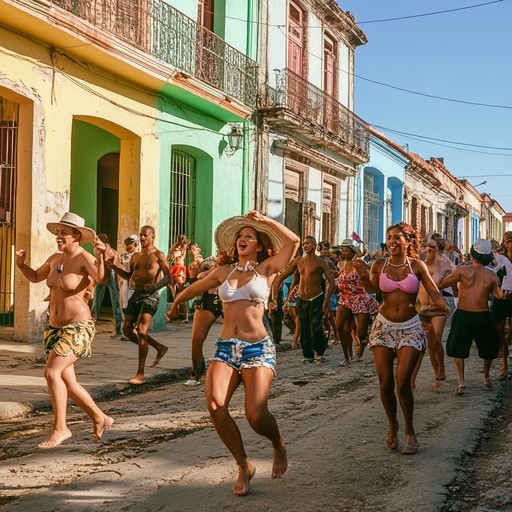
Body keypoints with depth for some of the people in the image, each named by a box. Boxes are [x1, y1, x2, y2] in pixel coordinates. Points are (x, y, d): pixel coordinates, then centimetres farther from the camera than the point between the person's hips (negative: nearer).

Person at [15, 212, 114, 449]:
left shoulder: (84, 258, -14)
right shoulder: (55, 259, 8)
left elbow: (101, 278, -33)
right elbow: (35, 277, 24)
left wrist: (100, 256, -51)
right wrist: (21, 265, 5)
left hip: (78, 327, -8)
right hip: (54, 328, 8)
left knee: (52, 372, -21)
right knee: (67, 382, 8)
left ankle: (60, 428, -8)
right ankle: (100, 418, 26)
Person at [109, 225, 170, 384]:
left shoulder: (158, 255, -2)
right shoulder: (136, 256, 17)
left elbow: (167, 277, -8)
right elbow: (129, 275, 26)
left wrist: (155, 285, -27)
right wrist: (115, 267, 11)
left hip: (150, 295, -8)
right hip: (136, 294, 8)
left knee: (141, 331, -17)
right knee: (127, 330, 7)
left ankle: (140, 374, -13)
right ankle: (159, 348, 25)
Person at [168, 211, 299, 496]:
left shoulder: (266, 269, 5)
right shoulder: (224, 272, 15)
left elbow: (293, 241, -8)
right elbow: (195, 288, 33)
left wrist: (264, 220, -1)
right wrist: (177, 302, 48)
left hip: (258, 349, -3)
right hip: (226, 348, 3)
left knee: (256, 415, -20)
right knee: (215, 404, -23)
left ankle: (279, 446, 17)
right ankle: (244, 466, -2)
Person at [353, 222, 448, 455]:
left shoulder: (417, 265, -1)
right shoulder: (380, 265, -1)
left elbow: (433, 290, -9)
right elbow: (371, 289, -16)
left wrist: (441, 304, -30)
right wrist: (363, 275, -34)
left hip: (410, 328, -1)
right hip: (384, 326, 2)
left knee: (402, 383, -9)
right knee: (385, 383, 2)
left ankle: (409, 431, 10)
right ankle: (392, 425, 26)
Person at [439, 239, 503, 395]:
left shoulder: (463, 270, -9)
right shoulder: (492, 275, -2)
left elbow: (441, 284, -11)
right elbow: (499, 295, -2)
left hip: (463, 315, -2)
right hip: (484, 316, 2)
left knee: (457, 349, 15)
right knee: (488, 348, 26)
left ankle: (461, 382, 3)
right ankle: (486, 378, 39)